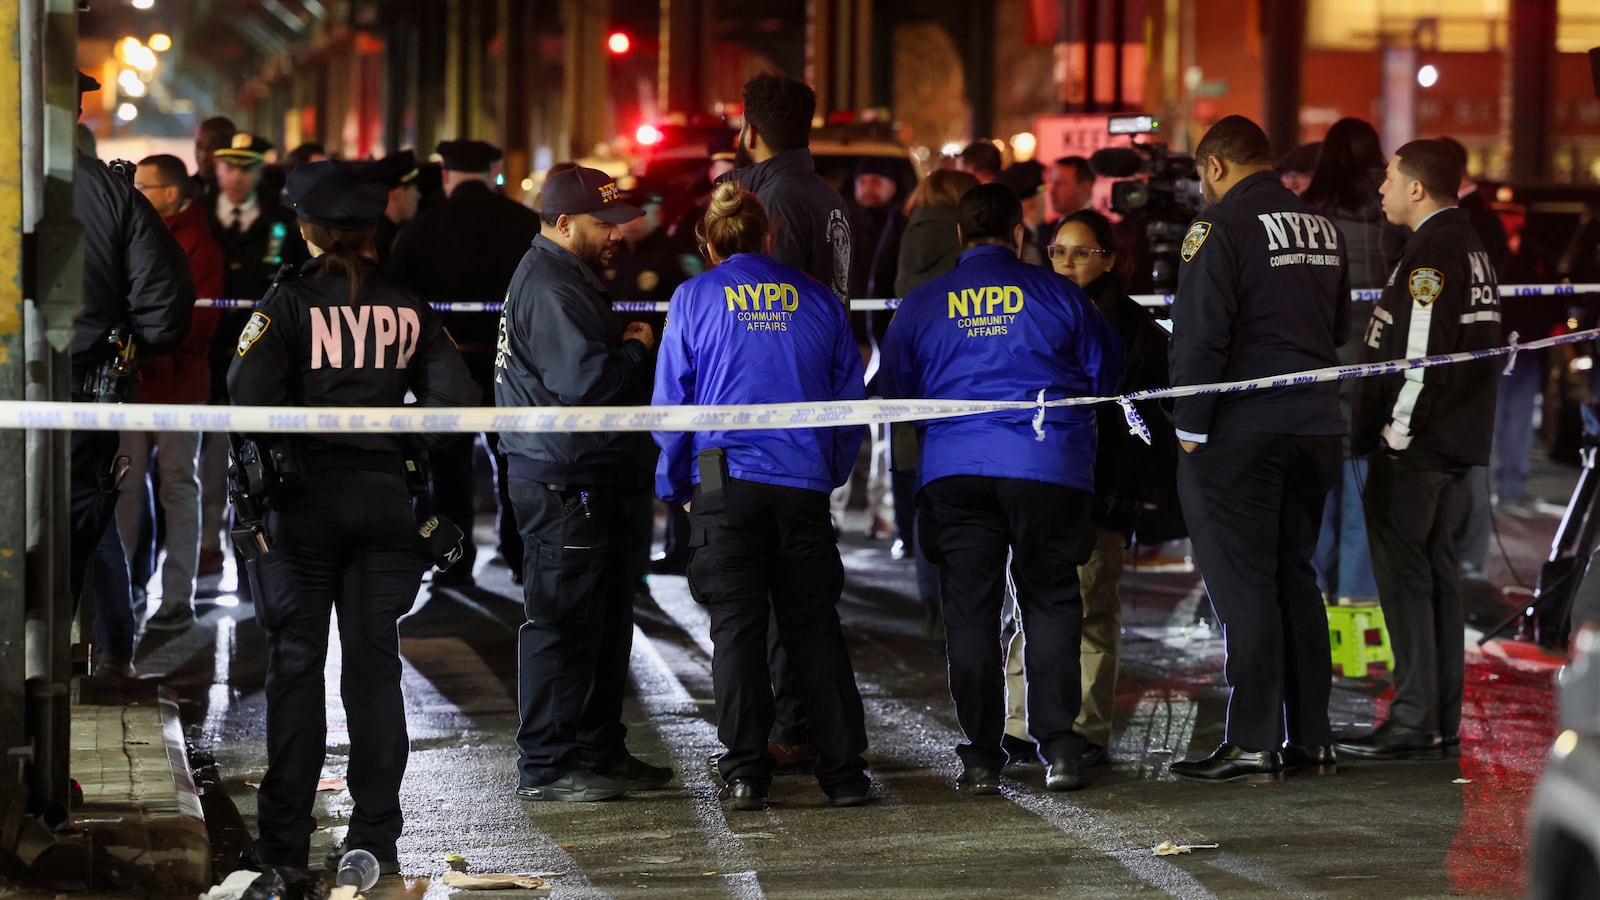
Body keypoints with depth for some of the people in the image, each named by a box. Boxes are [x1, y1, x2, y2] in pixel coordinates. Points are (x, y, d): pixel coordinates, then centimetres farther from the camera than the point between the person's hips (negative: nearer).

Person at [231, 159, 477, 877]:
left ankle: (284, 842, 4)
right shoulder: (407, 309, 4)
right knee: (375, 665, 8)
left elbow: (249, 394, -19)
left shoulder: (288, 302, -6)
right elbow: (454, 399, -1)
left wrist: (274, 448, -3)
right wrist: (401, 443, 11)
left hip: (304, 498, -3)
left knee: (296, 667, 3)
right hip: (384, 499, 3)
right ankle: (374, 838, 8)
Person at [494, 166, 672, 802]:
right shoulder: (549, 288, -17)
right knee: (561, 623, -6)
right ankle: (545, 767, -1)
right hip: (562, 485, -11)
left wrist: (626, 351, 6)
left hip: (591, 483, 11)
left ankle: (599, 752, 23)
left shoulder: (569, 279, 19)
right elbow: (585, 380, -26)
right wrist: (636, 350, -9)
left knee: (605, 622, 15)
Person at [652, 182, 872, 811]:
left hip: (728, 481, -2)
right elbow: (851, 396, 14)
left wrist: (672, 487, 13)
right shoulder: (816, 299, 10)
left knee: (737, 623, 1)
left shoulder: (694, 298, 3)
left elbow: (671, 400, 3)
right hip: (805, 485, 2)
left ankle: (744, 772, -3)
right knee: (815, 624, 8)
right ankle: (844, 770, 6)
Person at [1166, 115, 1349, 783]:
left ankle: (1253, 745, -6)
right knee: (1295, 577, 14)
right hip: (1317, 426, 7)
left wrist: (1189, 426, -11)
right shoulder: (1323, 227, 13)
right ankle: (1311, 739, 15)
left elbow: (1200, 333, -15)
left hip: (1242, 428, -7)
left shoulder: (1222, 225, -10)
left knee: (1242, 584, -4)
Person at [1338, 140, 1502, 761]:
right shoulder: (1471, 245, 15)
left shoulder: (1432, 251, -16)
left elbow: (1421, 351, -22)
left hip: (1413, 446, -10)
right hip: (1454, 441, 10)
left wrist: (1396, 432, -17)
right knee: (1435, 574, 14)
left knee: (1403, 575, -7)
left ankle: (1415, 725, -7)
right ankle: (1443, 721, 17)